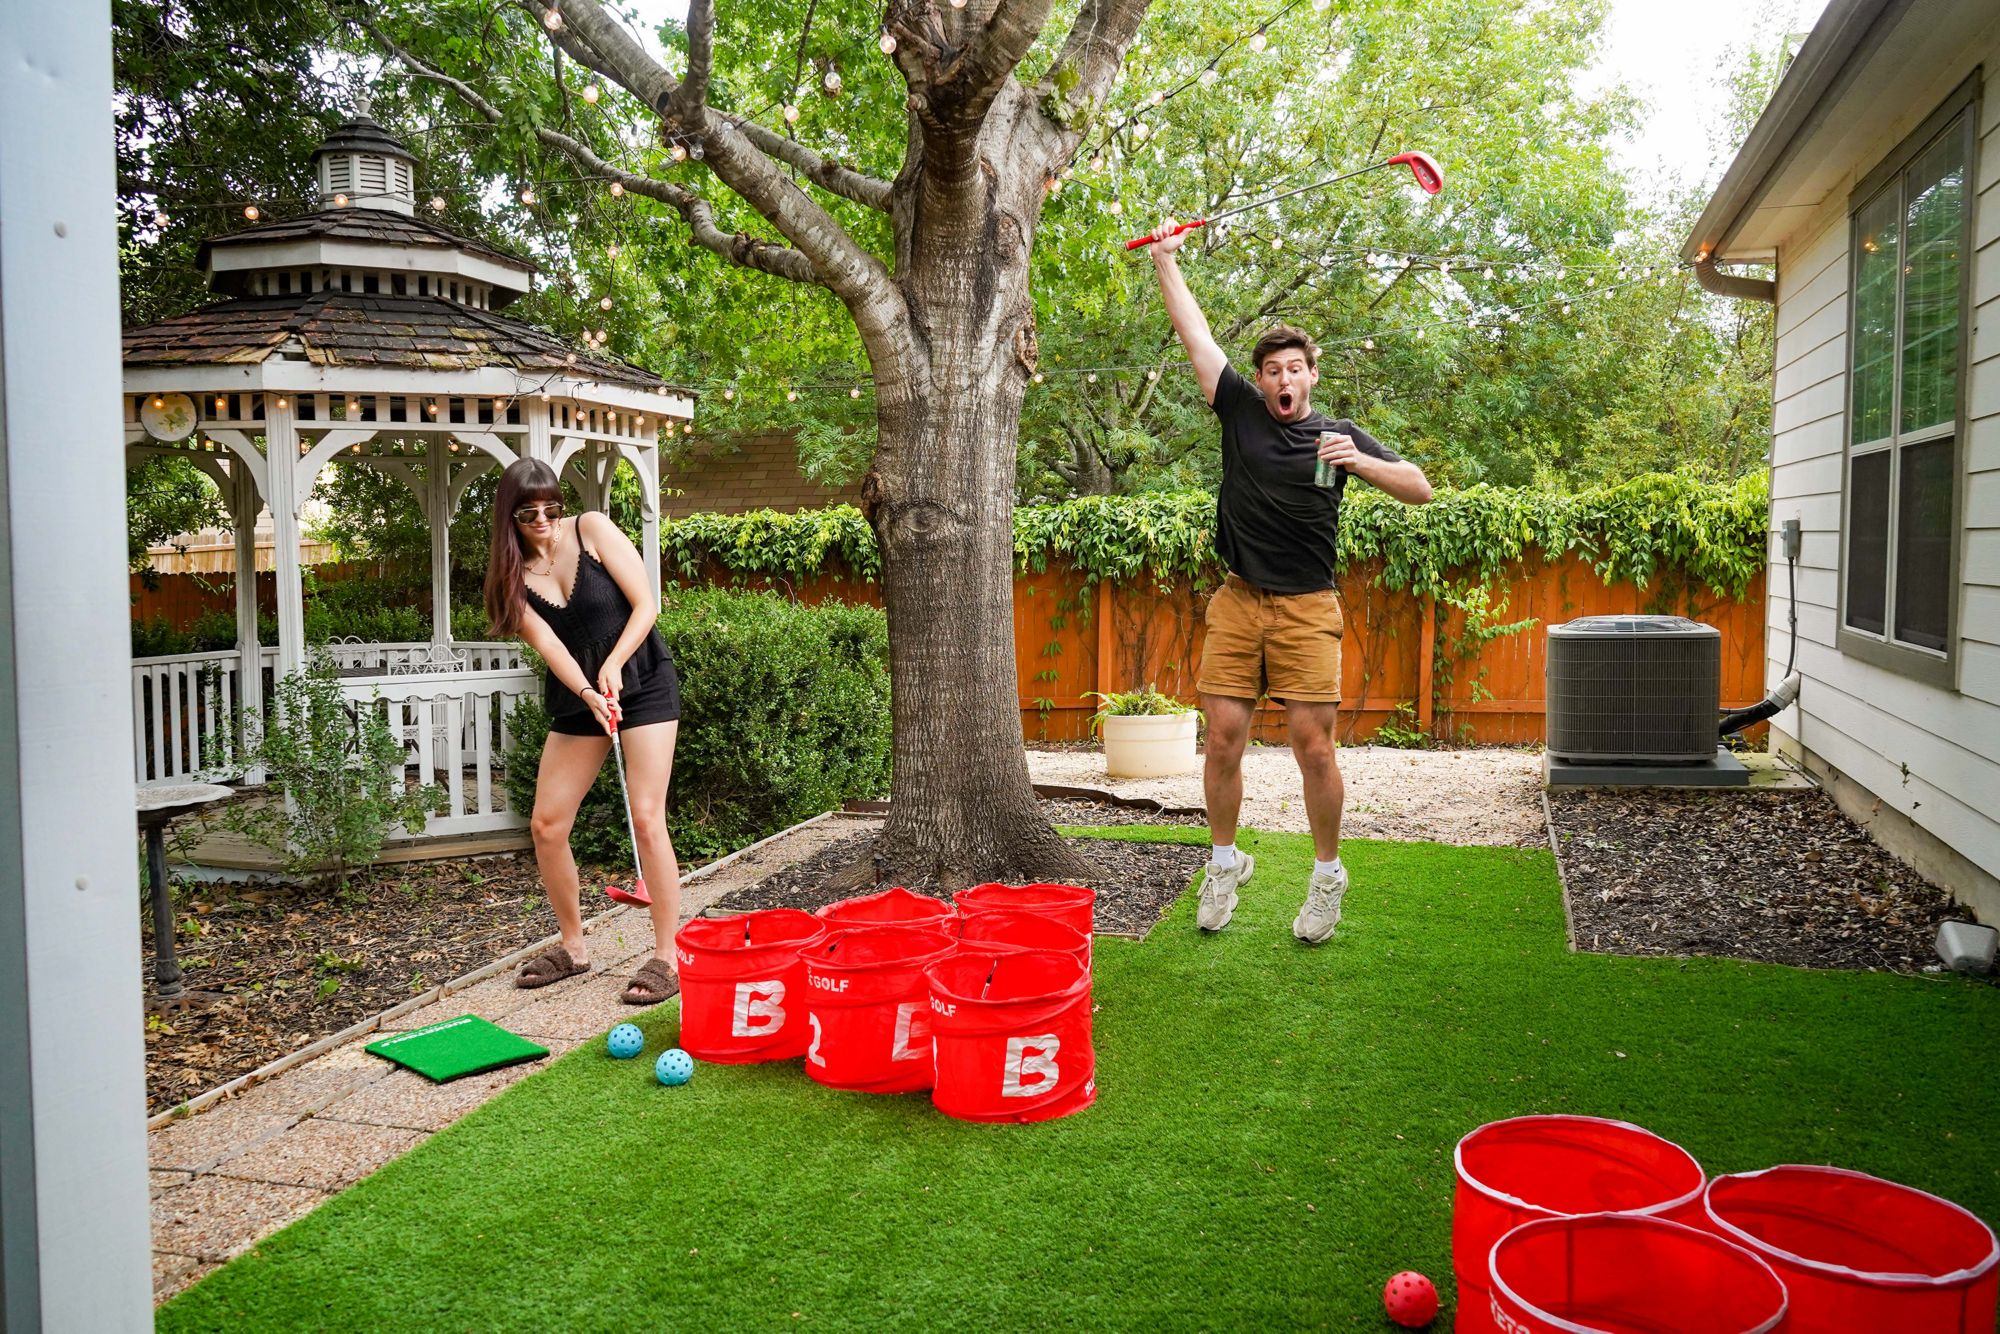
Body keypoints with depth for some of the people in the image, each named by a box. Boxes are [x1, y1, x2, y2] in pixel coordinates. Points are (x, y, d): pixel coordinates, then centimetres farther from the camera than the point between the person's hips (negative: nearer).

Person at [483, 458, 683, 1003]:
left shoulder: (592, 529, -8)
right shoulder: (513, 575, -1)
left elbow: (646, 604, -12)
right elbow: (547, 644, -13)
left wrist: (612, 665, -25)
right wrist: (588, 694, -30)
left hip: (643, 683, -5)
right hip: (576, 698, 5)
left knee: (647, 818, -13)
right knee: (546, 825, 2)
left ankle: (667, 957, -7)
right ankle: (573, 945, 21)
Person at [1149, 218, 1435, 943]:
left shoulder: (1339, 435, 4)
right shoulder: (1241, 411, 7)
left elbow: (1420, 489, 0)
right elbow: (1194, 332, 9)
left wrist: (1359, 461, -16)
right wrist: (1165, 259, 9)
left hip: (1307, 610, -2)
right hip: (1237, 604, 2)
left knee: (1314, 746, -3)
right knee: (1223, 740, 1)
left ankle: (1328, 876, 13)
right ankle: (1225, 864, 19)